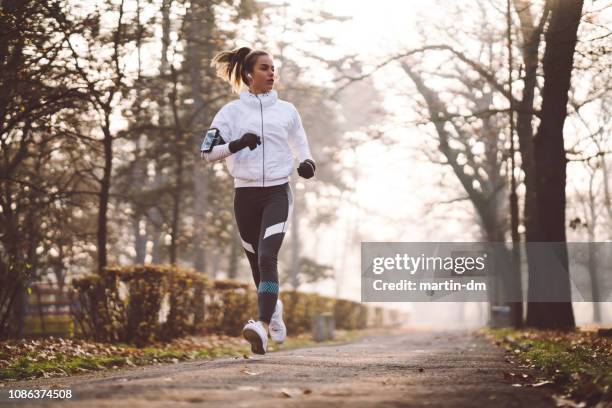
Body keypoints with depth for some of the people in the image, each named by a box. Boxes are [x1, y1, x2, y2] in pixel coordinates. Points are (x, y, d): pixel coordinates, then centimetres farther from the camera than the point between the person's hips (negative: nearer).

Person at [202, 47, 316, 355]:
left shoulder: (286, 110, 9)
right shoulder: (231, 111, 4)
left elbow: (301, 147, 21)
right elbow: (208, 153, 0)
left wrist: (307, 163, -2)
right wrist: (235, 145, -17)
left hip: (277, 193, -1)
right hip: (246, 194, 1)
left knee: (267, 257, -20)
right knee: (257, 262, 10)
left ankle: (263, 327, -31)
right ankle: (274, 309, 39)